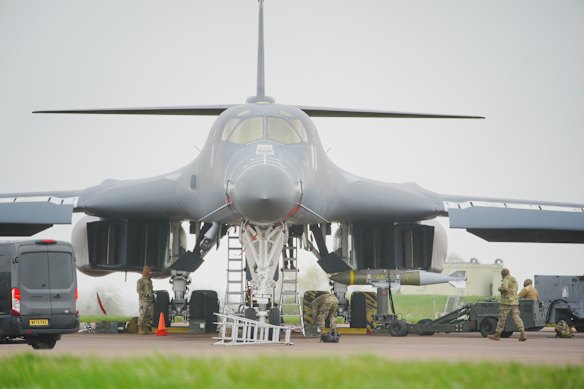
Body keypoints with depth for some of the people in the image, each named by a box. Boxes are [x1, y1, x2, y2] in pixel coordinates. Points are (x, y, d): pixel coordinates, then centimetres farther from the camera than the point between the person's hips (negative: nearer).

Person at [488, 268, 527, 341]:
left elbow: (504, 288, -28)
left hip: (506, 302, -7)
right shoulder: (514, 280, 18)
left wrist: (500, 288, -6)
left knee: (502, 319, 2)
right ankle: (523, 334, -14)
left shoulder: (506, 280, -9)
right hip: (515, 302, 7)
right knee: (516, 318, -1)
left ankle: (497, 335, 10)